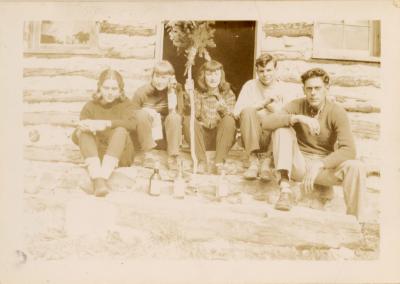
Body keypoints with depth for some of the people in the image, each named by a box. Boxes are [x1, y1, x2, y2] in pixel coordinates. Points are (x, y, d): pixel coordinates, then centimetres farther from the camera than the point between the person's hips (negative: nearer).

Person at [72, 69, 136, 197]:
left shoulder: (124, 104, 7)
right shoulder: (90, 106, 7)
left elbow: (131, 123, -17)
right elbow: (75, 138, -2)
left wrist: (106, 123, -31)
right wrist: (82, 128, -27)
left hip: (120, 156, -1)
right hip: (95, 155, 1)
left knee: (120, 131, -27)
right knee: (84, 132, -23)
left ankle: (103, 177, -41)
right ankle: (97, 178, -42)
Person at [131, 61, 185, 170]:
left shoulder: (176, 88, -5)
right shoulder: (142, 91, -8)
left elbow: (173, 111, -18)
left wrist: (171, 90, -21)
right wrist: (148, 113, -23)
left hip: (167, 135, 1)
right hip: (146, 135, 0)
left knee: (174, 117, -27)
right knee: (142, 113, -28)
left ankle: (172, 157, -23)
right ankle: (147, 154, -20)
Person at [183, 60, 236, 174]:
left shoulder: (228, 94, 5)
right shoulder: (198, 93, 6)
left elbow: (231, 116, -10)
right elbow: (194, 114, -12)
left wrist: (223, 108, -32)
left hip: (221, 137, -1)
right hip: (201, 137, 1)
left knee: (229, 121, -28)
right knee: (188, 120, -25)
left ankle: (219, 162, -28)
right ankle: (202, 162, -26)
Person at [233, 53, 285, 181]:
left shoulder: (281, 89, 6)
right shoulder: (250, 85, 5)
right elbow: (237, 112, -10)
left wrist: (270, 104, -14)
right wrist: (263, 103, -13)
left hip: (273, 137, 1)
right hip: (252, 137, 0)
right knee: (248, 110, -27)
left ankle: (267, 162, -28)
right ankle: (253, 161, -31)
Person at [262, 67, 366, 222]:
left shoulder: (337, 112, -9)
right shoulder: (297, 106, -3)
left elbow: (349, 150, -21)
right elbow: (266, 122, -19)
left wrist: (319, 165, -32)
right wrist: (297, 118, -33)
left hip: (324, 166, -1)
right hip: (298, 164, 1)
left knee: (356, 167, -29)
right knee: (282, 129, -22)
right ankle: (285, 188, -29)